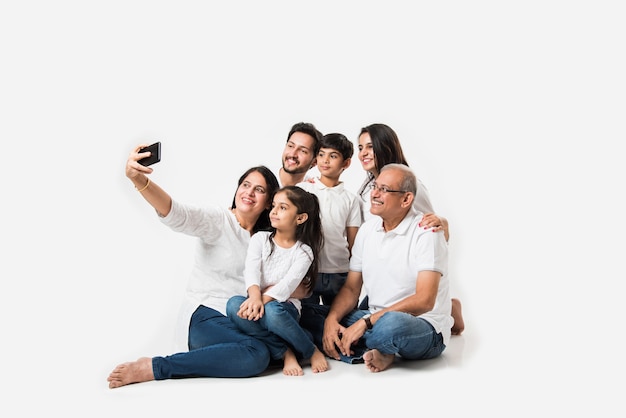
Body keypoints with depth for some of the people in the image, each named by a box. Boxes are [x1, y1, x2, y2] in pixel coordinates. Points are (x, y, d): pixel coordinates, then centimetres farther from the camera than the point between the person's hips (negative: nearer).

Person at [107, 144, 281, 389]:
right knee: (256, 355, -32)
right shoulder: (218, 220, -6)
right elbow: (178, 216, -27)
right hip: (206, 318, -5)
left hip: (242, 322, 5)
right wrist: (139, 180, -44)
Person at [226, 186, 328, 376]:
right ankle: (284, 353, -22)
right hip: (257, 303, 3)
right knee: (234, 304, -32)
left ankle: (312, 352, -13)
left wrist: (265, 299, -34)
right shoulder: (260, 238, 7)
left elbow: (288, 284, -16)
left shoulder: (303, 252, 1)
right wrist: (255, 297, -32)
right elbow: (251, 271, -11)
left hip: (284, 306, -2)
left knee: (272, 312, -39)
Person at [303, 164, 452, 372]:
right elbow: (351, 288, 9)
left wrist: (366, 322, -25)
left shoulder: (426, 232, -13)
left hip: (424, 327, -7)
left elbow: (424, 301, -22)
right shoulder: (367, 229, 7)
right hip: (376, 319, 7)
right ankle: (378, 352, -19)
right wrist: (332, 319, -13)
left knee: (390, 324, -40)